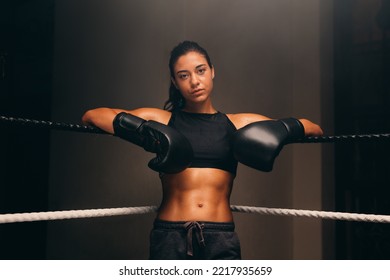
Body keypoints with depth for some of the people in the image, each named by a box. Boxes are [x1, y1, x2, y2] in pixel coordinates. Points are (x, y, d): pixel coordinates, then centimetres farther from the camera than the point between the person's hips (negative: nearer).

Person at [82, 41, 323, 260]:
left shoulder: (238, 124, 12)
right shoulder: (162, 121, 8)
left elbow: (314, 129, 18)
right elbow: (92, 116, 5)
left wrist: (284, 130, -4)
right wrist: (140, 130, -11)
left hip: (221, 241, 1)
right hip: (170, 237, -1)